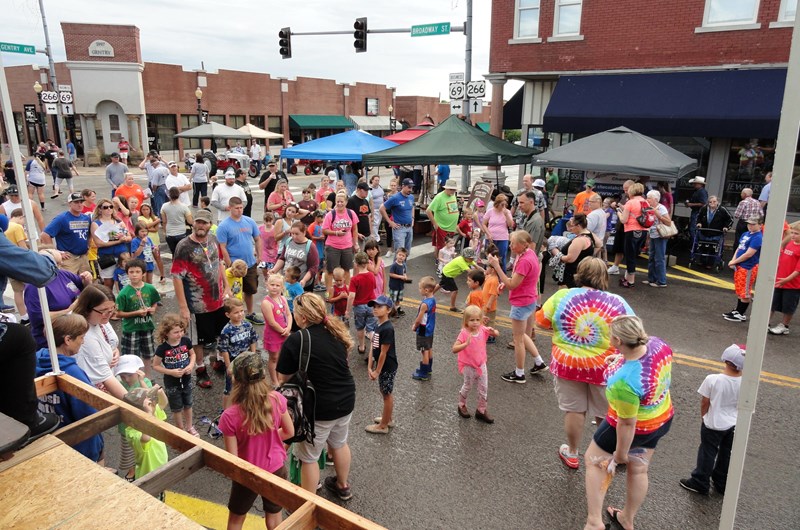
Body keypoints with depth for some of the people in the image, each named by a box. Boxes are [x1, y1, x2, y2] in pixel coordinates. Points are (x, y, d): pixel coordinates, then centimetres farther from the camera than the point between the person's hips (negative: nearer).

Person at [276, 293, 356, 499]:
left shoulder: (295, 340, -20)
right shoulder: (336, 330, 0)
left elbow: (283, 378, -13)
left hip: (319, 407, -7)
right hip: (346, 399, 7)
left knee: (308, 457, 13)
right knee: (339, 443, 30)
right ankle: (343, 486, 51)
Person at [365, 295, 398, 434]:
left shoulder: (387, 329, -25)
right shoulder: (379, 326, 4)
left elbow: (383, 352, -21)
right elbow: (372, 347, 3)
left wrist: (377, 371, -14)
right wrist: (370, 367, 0)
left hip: (387, 367, -8)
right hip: (383, 366, 9)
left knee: (387, 395, 6)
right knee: (387, 393, 22)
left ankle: (383, 426, 20)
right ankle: (389, 418, 39)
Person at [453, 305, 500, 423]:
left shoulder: (483, 330, -9)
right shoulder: (464, 333, -22)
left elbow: (497, 334, 0)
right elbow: (454, 349, -28)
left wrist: (493, 331, -23)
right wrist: (466, 344, -43)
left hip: (481, 364, 4)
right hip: (468, 366, -4)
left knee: (484, 388, 10)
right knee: (468, 387, 14)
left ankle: (481, 410, 27)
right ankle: (462, 406, 39)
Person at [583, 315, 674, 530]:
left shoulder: (624, 381, -40)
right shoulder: (658, 344, -20)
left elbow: (627, 423, -27)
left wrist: (620, 454, -12)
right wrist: (624, 358, 13)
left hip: (636, 428, -7)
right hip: (663, 419, 7)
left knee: (594, 461, 18)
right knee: (639, 470, 25)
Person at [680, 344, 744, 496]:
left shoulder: (712, 379, -26)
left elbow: (704, 403, -13)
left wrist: (703, 416, 6)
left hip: (713, 424, -3)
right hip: (734, 424, 4)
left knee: (707, 453, 14)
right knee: (726, 455, 21)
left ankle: (700, 483, 28)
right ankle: (721, 484, 39)